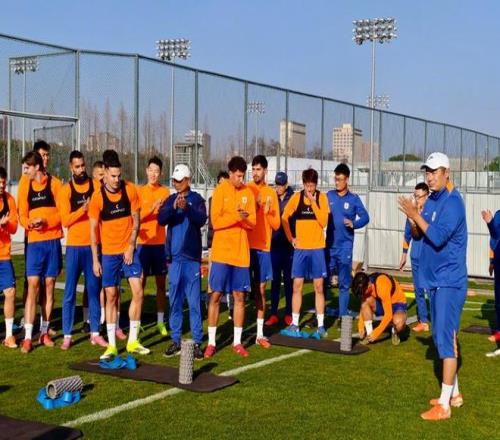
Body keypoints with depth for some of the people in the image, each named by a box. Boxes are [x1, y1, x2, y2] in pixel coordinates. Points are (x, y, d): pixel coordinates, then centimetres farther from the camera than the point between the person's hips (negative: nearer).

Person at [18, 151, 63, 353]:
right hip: (34, 242, 0)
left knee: (49, 285, 7)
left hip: (52, 240, 0)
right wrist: (29, 223, -14)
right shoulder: (24, 186, 6)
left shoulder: (54, 184, -1)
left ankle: (44, 332, 17)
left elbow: (62, 212, -3)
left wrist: (46, 221, -18)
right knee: (32, 286, -6)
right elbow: (22, 215, 7)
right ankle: (28, 337, -5)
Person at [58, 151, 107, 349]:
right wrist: (83, 210, -22)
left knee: (94, 289, 7)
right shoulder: (66, 190, -1)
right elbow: (65, 220, -8)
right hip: (74, 245, -2)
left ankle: (95, 333, 14)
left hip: (93, 244, 2)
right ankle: (67, 335, 6)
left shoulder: (95, 185, 5)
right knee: (70, 291, 1)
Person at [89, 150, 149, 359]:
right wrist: (95, 260, -6)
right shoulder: (98, 197, -9)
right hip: (109, 253, -1)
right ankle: (111, 345, 11)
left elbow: (135, 220, 2)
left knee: (138, 292, -5)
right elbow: (93, 230, -4)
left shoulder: (130, 190, -4)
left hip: (128, 250, 1)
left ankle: (133, 341, 8)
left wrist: (131, 247, -7)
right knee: (111, 297, 3)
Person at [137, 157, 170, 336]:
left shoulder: (165, 192, 6)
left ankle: (160, 322, 11)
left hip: (160, 242, 2)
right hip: (143, 242, -2)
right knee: (141, 282, -1)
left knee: (161, 283, 5)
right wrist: (152, 208, -20)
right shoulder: (139, 191, 1)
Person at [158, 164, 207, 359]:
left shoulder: (196, 199, -1)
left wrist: (186, 208, -33)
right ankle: (175, 340, 17)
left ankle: (197, 342, 4)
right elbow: (161, 219, -7)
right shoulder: (170, 200, 8)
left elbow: (202, 220, -16)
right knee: (174, 301, 9)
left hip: (191, 257, -3)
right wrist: (173, 207, -26)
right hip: (174, 257, 3)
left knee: (194, 302, -1)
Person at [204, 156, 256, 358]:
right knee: (216, 295, -1)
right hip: (221, 251, -4)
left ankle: (237, 342, 15)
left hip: (241, 252, 4)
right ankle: (211, 342, 7)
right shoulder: (220, 191, -5)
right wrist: (236, 216, -23)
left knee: (239, 297, 7)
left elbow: (252, 223, 4)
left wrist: (245, 218, -18)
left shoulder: (248, 193, 7)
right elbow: (215, 221, -12)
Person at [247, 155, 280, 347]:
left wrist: (268, 212, -11)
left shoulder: (271, 193, 8)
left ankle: (260, 334, 13)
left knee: (260, 289, 7)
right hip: (246, 245, -3)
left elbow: (277, 224, 7)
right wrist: (254, 207, -19)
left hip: (263, 247, 3)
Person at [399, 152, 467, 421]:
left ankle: (444, 405, -5)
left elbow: (438, 237, -25)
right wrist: (413, 219, -7)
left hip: (449, 281, -10)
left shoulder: (452, 202, -16)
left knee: (446, 338, -9)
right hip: (436, 280, 10)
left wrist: (416, 215, -22)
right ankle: (454, 393, 29)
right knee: (441, 337, 16)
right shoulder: (432, 200, 11)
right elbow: (419, 233, 12)